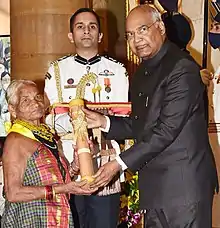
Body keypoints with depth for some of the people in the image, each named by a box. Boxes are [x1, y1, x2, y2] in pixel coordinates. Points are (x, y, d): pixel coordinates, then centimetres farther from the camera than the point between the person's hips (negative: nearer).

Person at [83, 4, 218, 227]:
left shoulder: (182, 68, -15)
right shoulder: (142, 73, 14)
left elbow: (166, 129, -21)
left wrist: (120, 163, -18)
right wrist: (104, 122, 2)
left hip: (184, 183, -8)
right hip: (154, 183, 8)